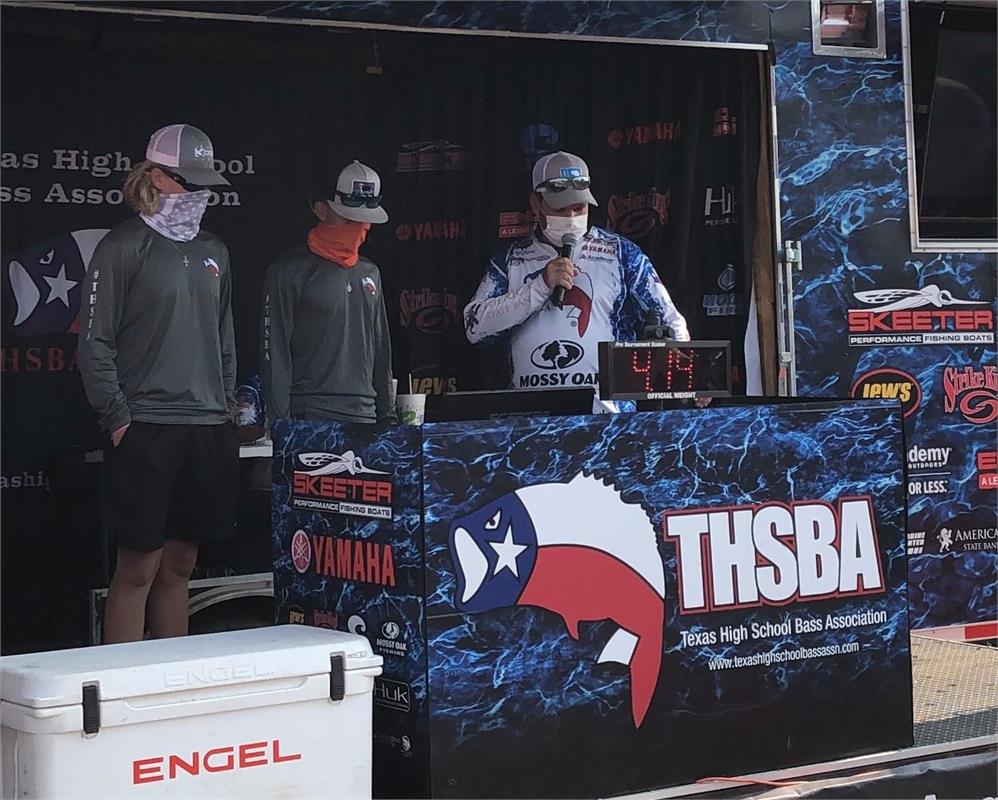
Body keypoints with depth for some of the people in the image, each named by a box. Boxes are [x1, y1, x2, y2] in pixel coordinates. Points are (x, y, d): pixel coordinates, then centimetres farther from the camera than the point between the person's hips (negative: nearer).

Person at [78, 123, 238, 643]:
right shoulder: (123, 248, -5)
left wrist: (226, 404, 14)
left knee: (180, 564, 12)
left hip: (209, 429, 6)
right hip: (146, 430, -6)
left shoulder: (213, 253, 16)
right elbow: (94, 343, -8)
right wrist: (118, 419, -11)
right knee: (139, 566, -4)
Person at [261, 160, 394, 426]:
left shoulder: (370, 273, 18)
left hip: (364, 415, 6)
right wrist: (280, 424, -10)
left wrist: (387, 414, 17)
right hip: (309, 418, -6)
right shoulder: (290, 272, -2)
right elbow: (274, 356, -5)